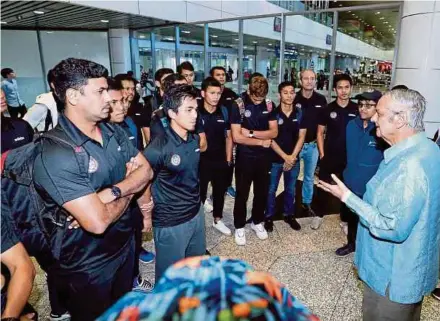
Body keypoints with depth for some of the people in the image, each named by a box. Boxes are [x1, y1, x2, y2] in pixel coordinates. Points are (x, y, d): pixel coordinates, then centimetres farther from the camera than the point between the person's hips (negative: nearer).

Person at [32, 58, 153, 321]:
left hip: (125, 245, 7)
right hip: (88, 266, -6)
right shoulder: (54, 154, -29)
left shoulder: (114, 132, -3)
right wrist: (129, 189, -15)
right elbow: (98, 222, -34)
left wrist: (113, 191, -25)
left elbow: (146, 170, -7)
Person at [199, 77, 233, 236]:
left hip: (220, 161, 4)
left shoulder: (224, 111, 0)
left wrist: (228, 160, 5)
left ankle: (217, 220, 38)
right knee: (199, 192, 8)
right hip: (201, 161, -4)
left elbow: (228, 137, 7)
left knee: (220, 191, 18)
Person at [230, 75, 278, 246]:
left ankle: (257, 222, 36)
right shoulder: (238, 105, -14)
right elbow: (237, 137, -18)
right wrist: (261, 141, -11)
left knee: (262, 192, 16)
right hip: (244, 157, -3)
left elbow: (274, 132, -4)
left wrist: (251, 132, -16)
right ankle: (239, 227, 26)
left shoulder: (269, 105, -1)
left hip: (264, 157, 4)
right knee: (242, 194, 8)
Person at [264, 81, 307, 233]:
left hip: (294, 159, 3)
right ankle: (269, 216, 25)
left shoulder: (300, 114, 0)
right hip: (275, 159, -3)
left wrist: (292, 157, -9)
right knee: (271, 189, 9)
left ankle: (289, 215, 34)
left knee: (290, 190, 16)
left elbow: (301, 137, 0)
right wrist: (285, 156, -14)